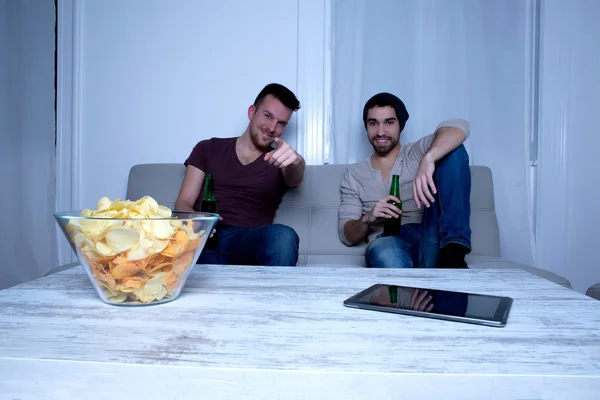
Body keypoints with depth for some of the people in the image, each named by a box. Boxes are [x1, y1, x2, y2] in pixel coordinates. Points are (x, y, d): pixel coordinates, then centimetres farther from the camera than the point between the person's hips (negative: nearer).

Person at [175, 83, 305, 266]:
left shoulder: (279, 161, 17)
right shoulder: (208, 149, 18)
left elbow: (295, 179, -8)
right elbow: (183, 203, 11)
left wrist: (295, 161, -33)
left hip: (248, 243, 0)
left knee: (284, 236, -34)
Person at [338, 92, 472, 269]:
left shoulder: (417, 153, 15)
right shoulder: (353, 175, 17)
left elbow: (459, 126, -7)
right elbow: (347, 236, 12)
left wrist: (428, 158, -27)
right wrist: (367, 219, -11)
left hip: (434, 242, 3)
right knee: (382, 250, -43)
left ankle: (452, 250, -23)